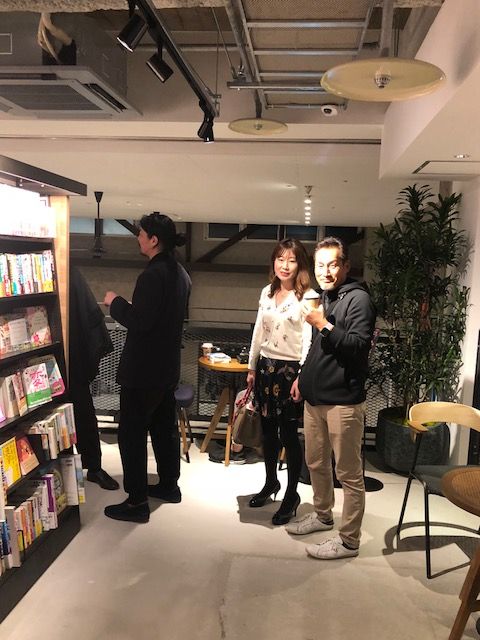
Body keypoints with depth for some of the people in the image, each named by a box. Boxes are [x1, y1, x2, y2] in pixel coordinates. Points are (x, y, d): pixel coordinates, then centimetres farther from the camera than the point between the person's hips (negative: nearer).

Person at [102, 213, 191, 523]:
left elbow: (139, 321, -23)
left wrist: (115, 302, -8)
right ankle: (169, 485, 33)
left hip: (143, 369, -9)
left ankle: (137, 502, 9)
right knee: (164, 426, 19)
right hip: (168, 366, 10)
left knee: (132, 433, 1)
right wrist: (128, 306, 16)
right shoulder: (180, 273, 9)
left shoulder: (153, 275, -21)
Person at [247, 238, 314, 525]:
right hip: (266, 367, 6)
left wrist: (302, 378, -17)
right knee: (268, 429, 17)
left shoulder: (307, 297, -11)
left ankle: (292, 495, 20)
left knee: (288, 434, 2)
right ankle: (271, 482, 38)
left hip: (290, 370, -6)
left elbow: (309, 341, -14)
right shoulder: (267, 292, 8)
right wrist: (252, 368, 15)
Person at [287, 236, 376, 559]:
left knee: (349, 473, 2)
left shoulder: (358, 298, -12)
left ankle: (348, 540, 15)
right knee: (316, 463, 21)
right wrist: (304, 376, 23)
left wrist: (324, 325, -24)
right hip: (315, 397, 9)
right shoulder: (324, 298, 16)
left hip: (344, 401, -9)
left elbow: (359, 346, -22)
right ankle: (323, 515, 40)